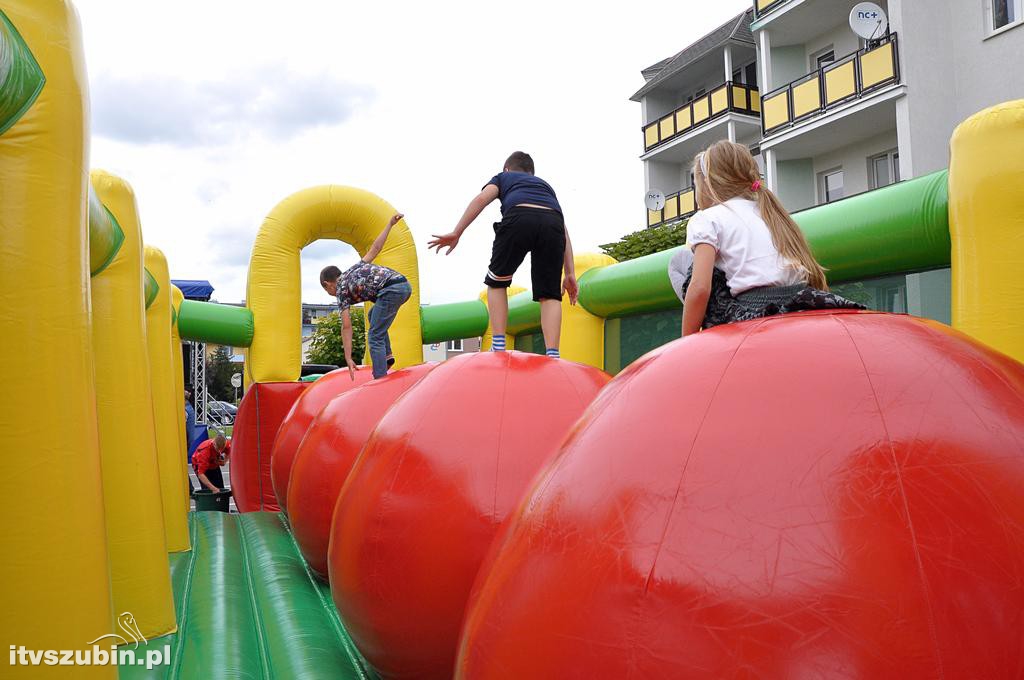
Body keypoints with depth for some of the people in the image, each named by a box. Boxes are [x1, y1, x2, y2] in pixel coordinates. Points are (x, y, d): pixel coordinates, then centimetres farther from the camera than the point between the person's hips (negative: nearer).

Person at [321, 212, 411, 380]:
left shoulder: (341, 290, 11)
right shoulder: (355, 268, 31)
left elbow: (346, 326, 5)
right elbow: (375, 249, 20)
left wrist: (348, 359, 5)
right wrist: (390, 224, 23)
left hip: (391, 290, -8)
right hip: (405, 285, 8)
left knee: (375, 337, 1)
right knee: (374, 315, 31)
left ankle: (380, 380, -7)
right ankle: (387, 355, 23)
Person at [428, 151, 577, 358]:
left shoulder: (503, 177, 36)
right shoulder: (545, 185, 42)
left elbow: (482, 198, 13)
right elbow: (564, 232, 32)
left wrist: (456, 233, 7)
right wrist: (570, 274, 28)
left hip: (519, 218, -2)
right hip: (553, 222, 2)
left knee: (496, 282, 18)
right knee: (549, 294, 9)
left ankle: (498, 348, 7)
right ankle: (552, 356, -7)